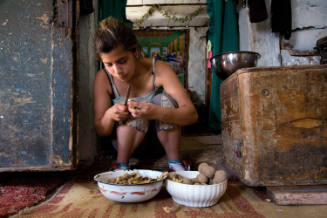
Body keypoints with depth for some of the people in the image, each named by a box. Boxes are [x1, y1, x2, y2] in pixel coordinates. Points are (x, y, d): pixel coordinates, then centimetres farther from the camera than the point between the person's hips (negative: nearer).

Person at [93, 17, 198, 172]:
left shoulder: (159, 70, -21)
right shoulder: (103, 78, -16)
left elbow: (192, 114, -28)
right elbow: (100, 131, -11)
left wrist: (156, 112, -47)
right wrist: (109, 116, -36)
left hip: (161, 139, 1)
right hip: (125, 142, 0)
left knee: (164, 100, -28)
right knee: (135, 112, -31)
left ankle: (175, 164, -16)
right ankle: (121, 165, -13)